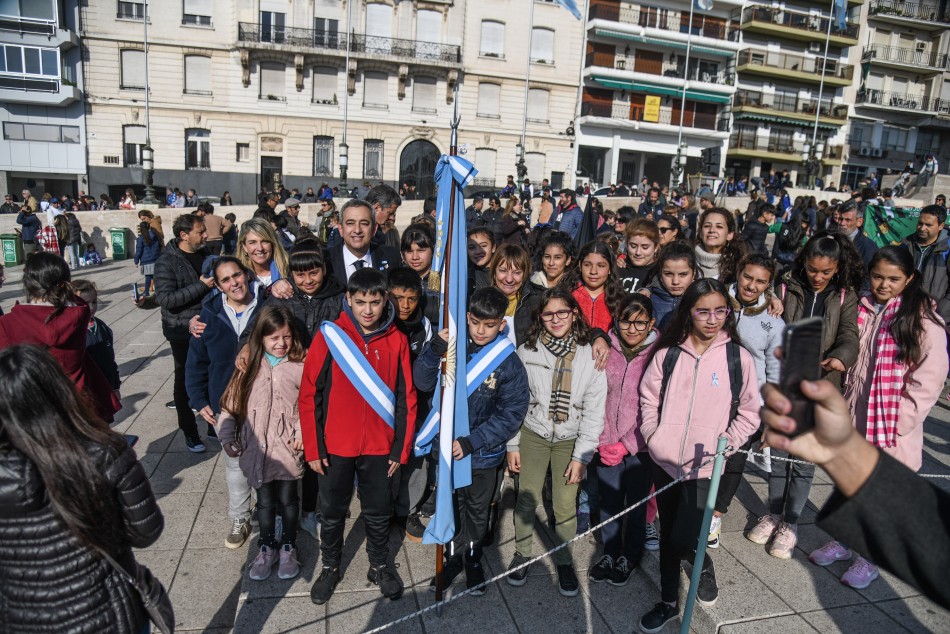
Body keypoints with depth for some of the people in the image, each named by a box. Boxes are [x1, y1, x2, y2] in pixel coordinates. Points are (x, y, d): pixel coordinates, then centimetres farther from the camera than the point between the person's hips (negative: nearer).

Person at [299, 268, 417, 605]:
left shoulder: (397, 341, -6)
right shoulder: (329, 336, -10)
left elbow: (406, 398, -1)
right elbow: (309, 395, -7)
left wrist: (401, 448, -1)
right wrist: (313, 448, -7)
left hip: (379, 448, 1)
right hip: (336, 447, -1)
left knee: (378, 513, 16)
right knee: (332, 513, 17)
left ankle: (379, 566, 39)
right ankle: (330, 567, 40)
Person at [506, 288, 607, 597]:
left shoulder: (590, 355, -10)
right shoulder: (527, 351, -8)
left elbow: (594, 410, -6)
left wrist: (581, 456, -7)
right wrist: (512, 445, 1)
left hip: (570, 440, 0)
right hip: (532, 435, 1)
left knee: (566, 506, 2)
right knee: (526, 499, 6)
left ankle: (564, 562, 26)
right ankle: (522, 554, 30)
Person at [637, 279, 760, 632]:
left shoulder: (738, 357, -5)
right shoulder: (668, 354, -2)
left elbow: (750, 411, 2)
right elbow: (648, 398, 7)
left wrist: (726, 443, -9)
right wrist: (653, 436, -3)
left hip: (704, 467, -2)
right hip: (664, 461, 3)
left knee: (683, 540, -7)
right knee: (667, 535, 16)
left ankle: (705, 567, 29)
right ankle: (668, 603, 37)